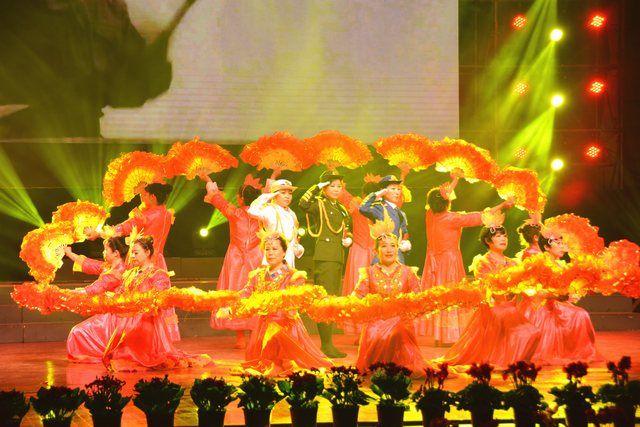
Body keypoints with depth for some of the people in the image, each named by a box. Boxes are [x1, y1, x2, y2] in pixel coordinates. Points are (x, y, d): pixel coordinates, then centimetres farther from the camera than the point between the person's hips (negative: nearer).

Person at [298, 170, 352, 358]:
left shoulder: (341, 209, 18)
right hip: (324, 257, -9)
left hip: (338, 258, 9)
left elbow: (347, 230, 30)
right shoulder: (319, 204, -5)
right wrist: (317, 187, -22)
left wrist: (349, 239, 8)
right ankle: (326, 344, -10)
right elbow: (303, 204, -28)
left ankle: (327, 343, 18)